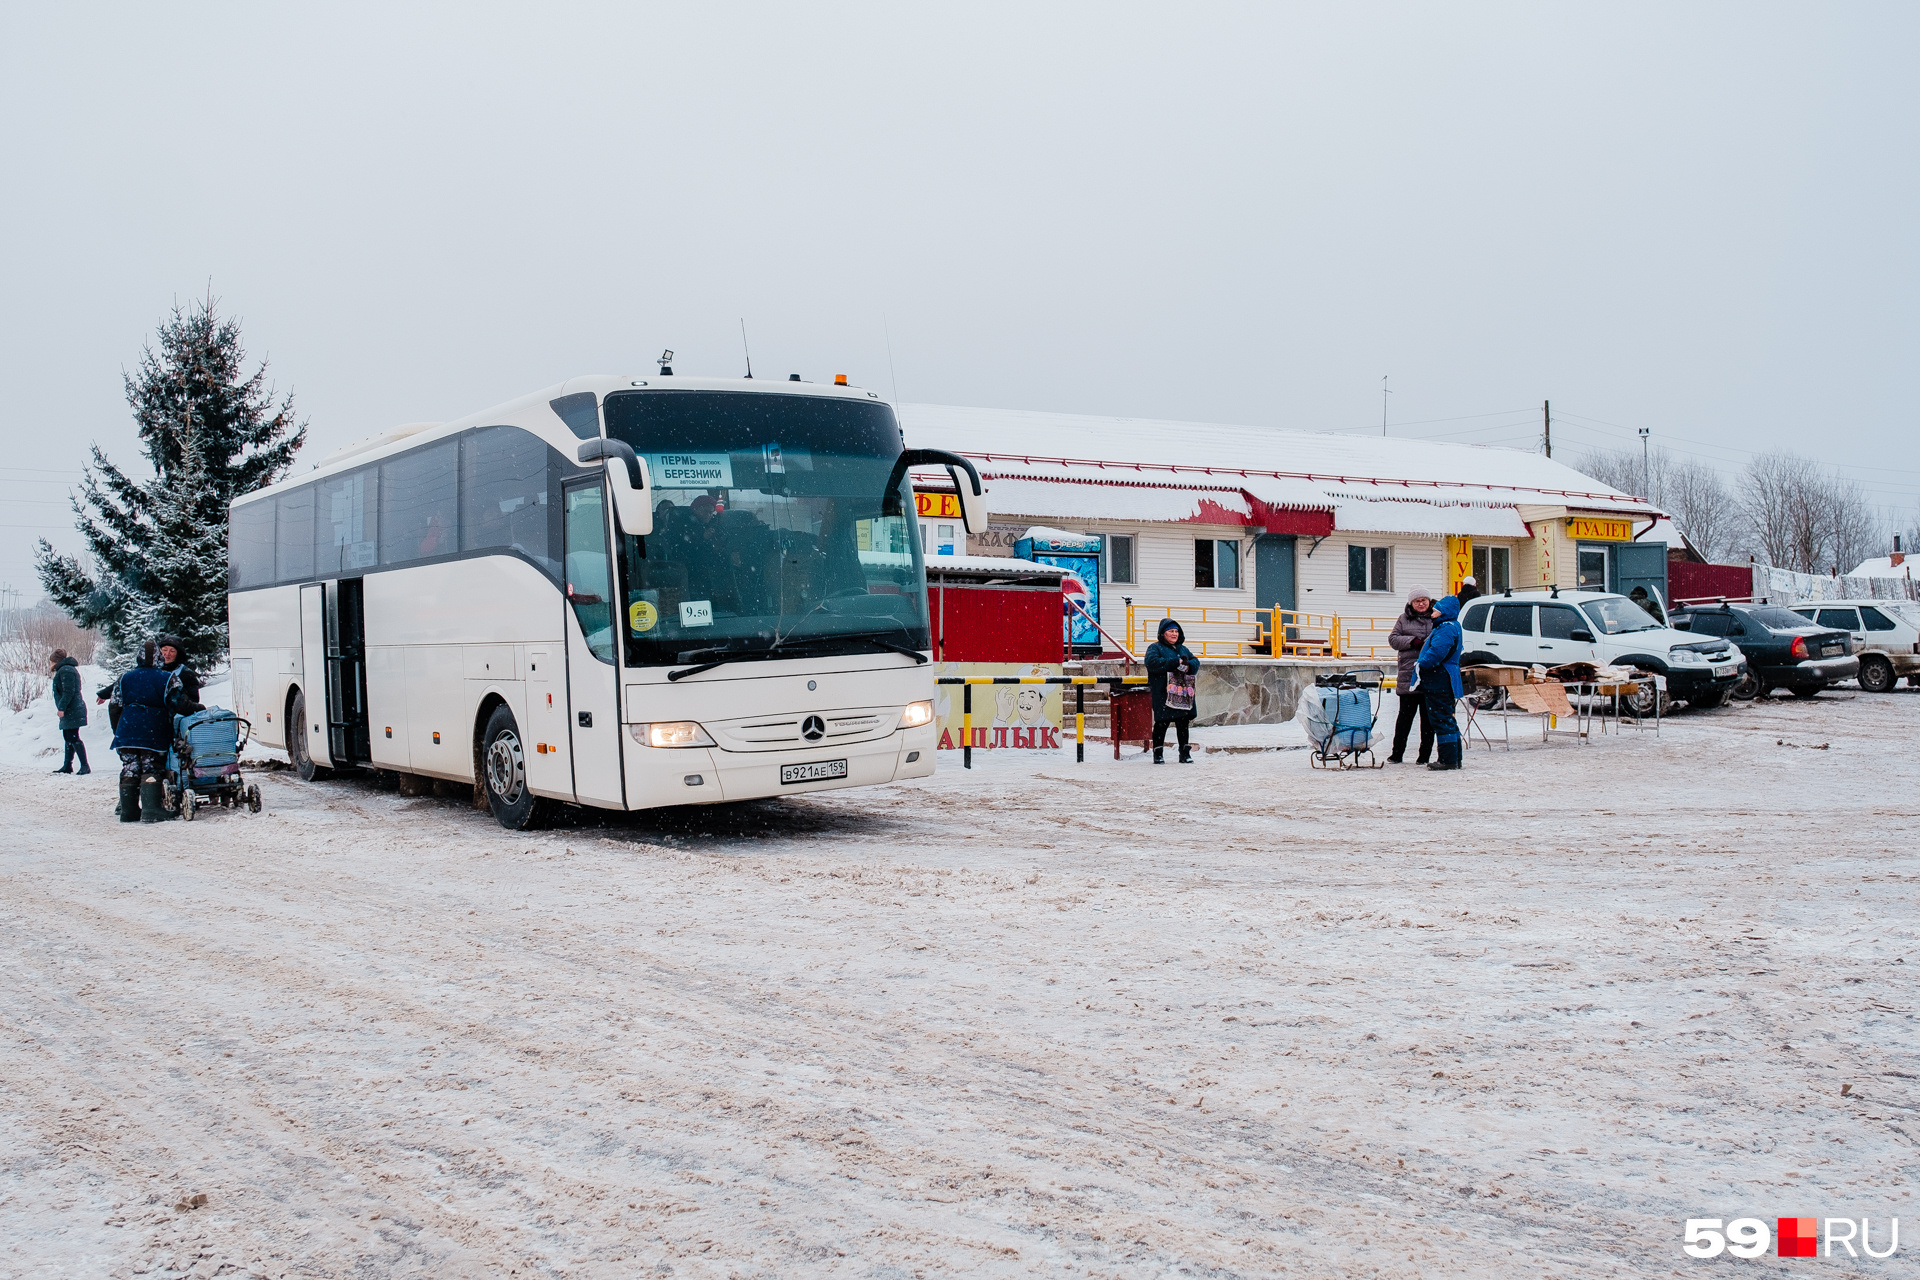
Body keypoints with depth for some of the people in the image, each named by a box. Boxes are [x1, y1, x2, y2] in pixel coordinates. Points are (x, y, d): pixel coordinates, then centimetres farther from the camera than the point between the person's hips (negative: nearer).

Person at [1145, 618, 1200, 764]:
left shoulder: (1183, 649, 21)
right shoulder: (1155, 648, 1)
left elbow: (1195, 662, 14)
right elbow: (1152, 663, -18)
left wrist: (1188, 665, -11)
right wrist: (1176, 663, -17)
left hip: (1183, 694, 6)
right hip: (1163, 694, -6)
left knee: (1183, 723, 8)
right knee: (1162, 723, -4)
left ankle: (1185, 753, 16)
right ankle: (1158, 753, 5)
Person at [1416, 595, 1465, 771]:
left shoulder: (1447, 629, -16)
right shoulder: (1443, 627, 18)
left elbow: (1437, 651, -27)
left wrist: (1421, 665, -16)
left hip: (1440, 682, -11)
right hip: (1439, 682, 11)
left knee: (1441, 719, -8)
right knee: (1447, 719, 15)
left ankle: (1448, 759, -6)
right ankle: (1454, 758, 21)